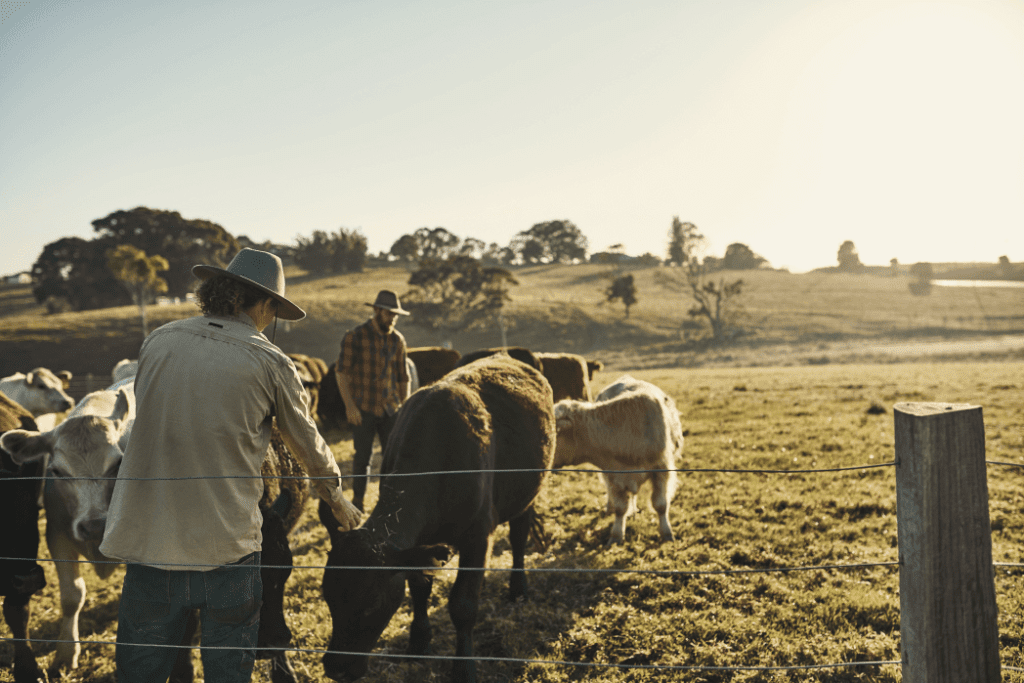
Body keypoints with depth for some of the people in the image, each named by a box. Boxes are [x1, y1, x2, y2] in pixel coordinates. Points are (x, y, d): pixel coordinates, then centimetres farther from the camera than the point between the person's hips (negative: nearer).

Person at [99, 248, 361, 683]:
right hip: (227, 546, -3)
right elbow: (309, 446, 8)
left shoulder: (158, 342, 4)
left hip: (148, 541, 3)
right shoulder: (270, 363, -4)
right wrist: (338, 501, 26)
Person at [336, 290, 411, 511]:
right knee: (362, 457, 1)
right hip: (363, 409, -3)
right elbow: (341, 372, -7)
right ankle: (357, 500, 16)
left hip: (389, 409, 3)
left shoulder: (397, 340, 7)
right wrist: (349, 405, -14)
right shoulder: (355, 337, -5)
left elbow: (402, 377, 14)